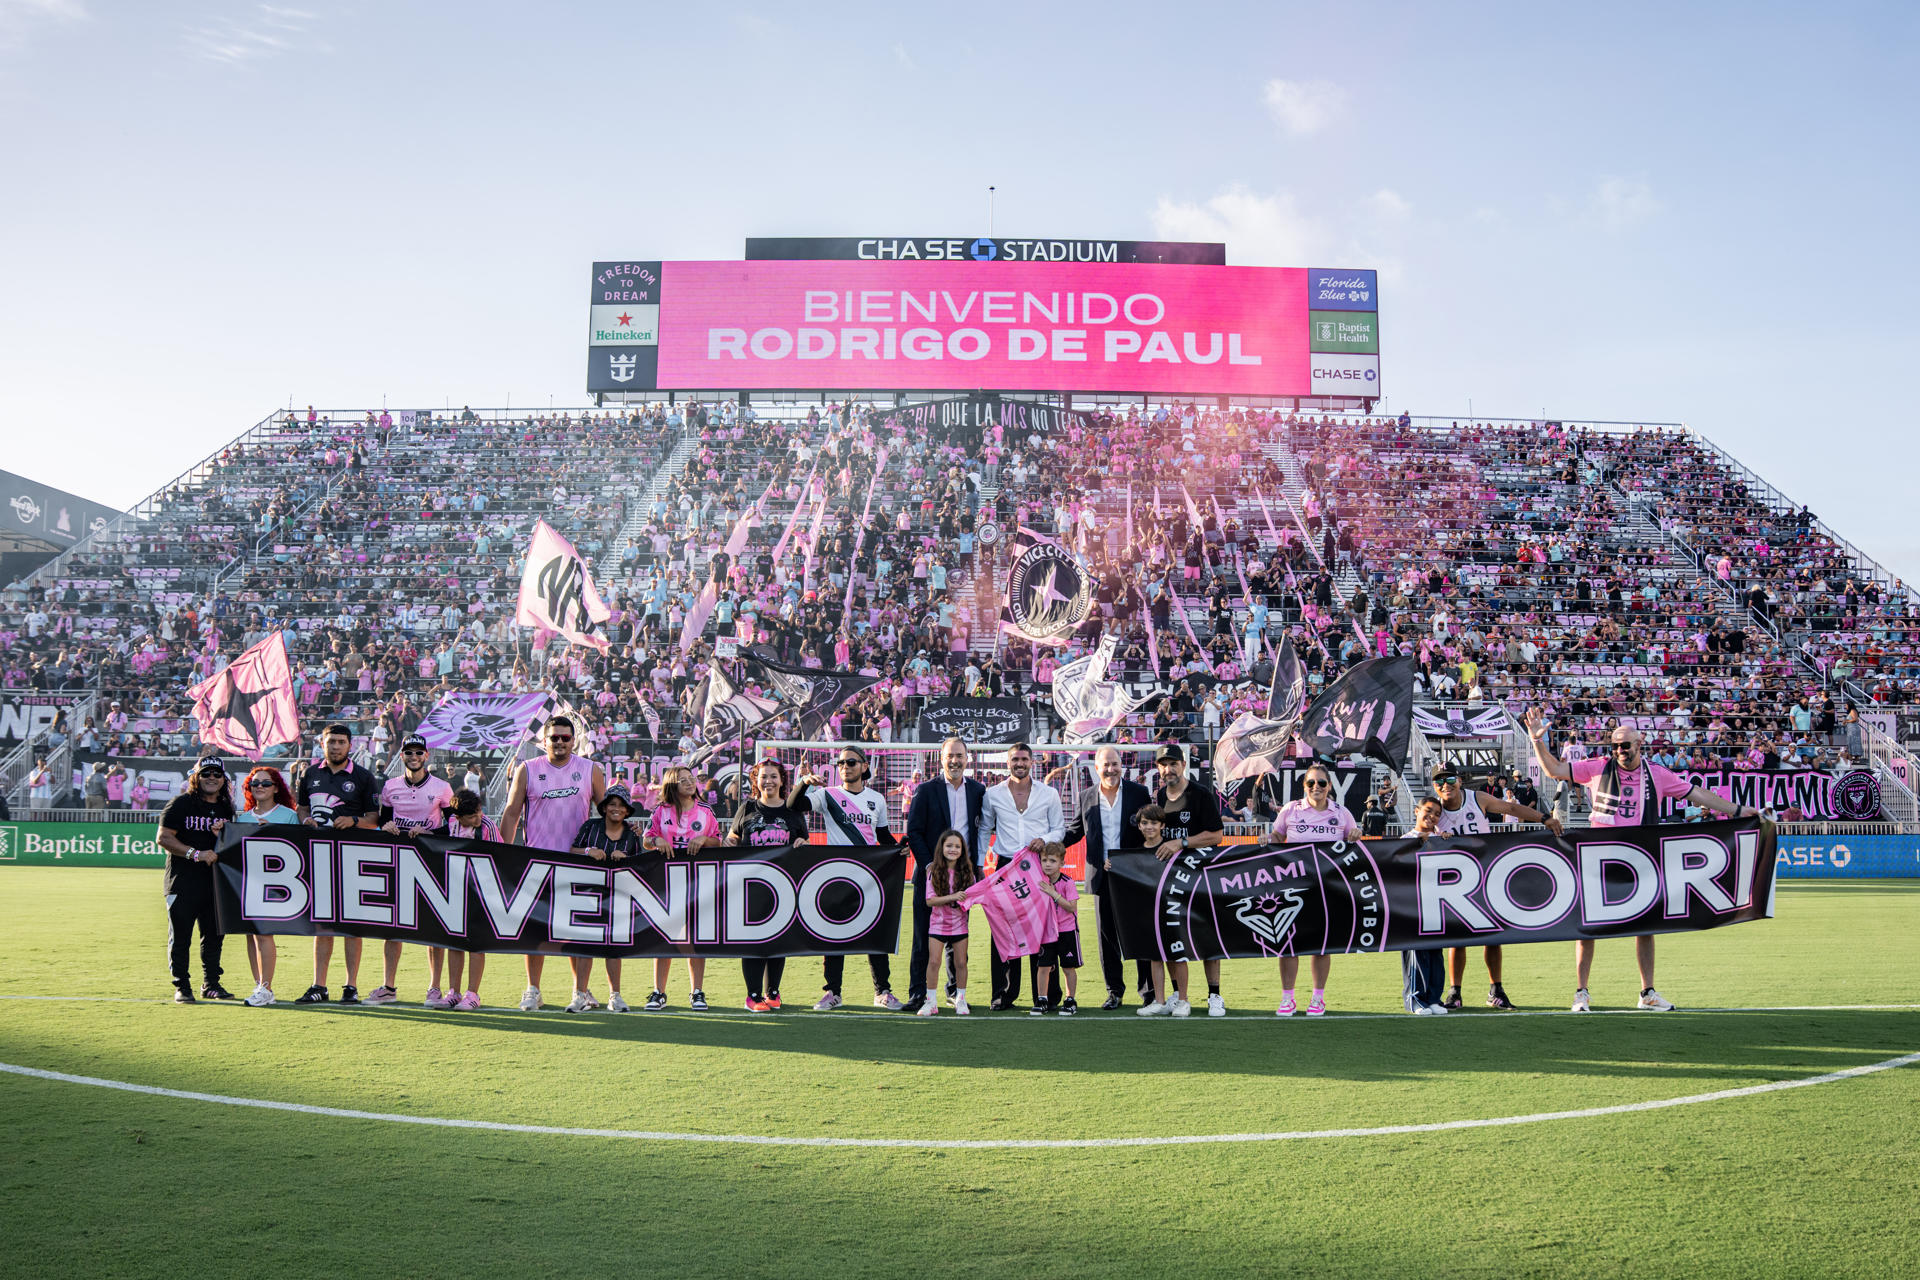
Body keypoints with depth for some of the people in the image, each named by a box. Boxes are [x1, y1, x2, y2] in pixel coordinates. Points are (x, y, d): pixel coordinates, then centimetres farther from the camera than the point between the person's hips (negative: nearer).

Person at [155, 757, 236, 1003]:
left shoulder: (226, 809, 13)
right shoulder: (181, 804, -2)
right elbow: (164, 838, -10)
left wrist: (222, 835, -5)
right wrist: (196, 853, -20)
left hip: (216, 881, 5)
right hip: (183, 881, -5)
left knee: (214, 935, 9)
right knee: (180, 936, -1)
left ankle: (211, 983, 20)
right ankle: (181, 986, 8)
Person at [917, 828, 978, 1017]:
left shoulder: (967, 872, -1)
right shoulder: (934, 871, -7)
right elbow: (930, 900, -13)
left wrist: (969, 899, -18)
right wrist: (952, 897, -25)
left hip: (959, 923, 2)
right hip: (938, 922, -2)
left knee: (961, 962, 5)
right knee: (934, 961, -6)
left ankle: (961, 1000, 20)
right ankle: (931, 1001, 6)